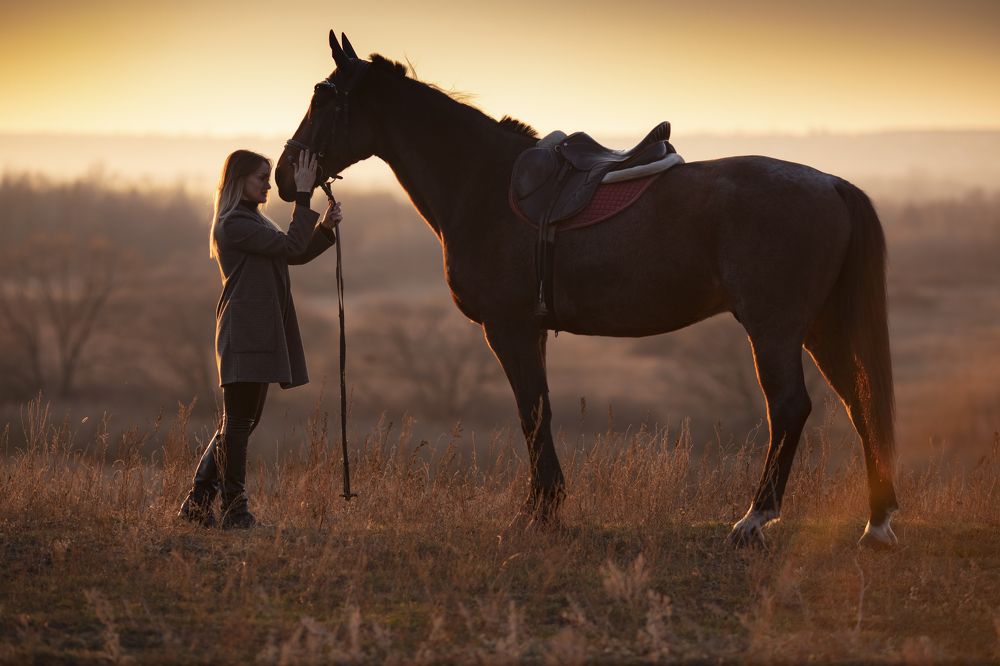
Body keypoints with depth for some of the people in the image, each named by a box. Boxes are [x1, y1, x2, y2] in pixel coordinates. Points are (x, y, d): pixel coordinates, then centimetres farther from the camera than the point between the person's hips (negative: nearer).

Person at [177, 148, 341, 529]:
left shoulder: (253, 222, 20)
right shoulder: (233, 224, -13)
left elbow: (296, 255, 18)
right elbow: (291, 247, -19)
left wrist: (324, 227, 3)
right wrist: (304, 196, -18)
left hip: (261, 333, 10)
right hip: (244, 334, -10)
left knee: (240, 422, 12)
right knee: (239, 422, -6)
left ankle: (197, 503, 16)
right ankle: (234, 511, -2)